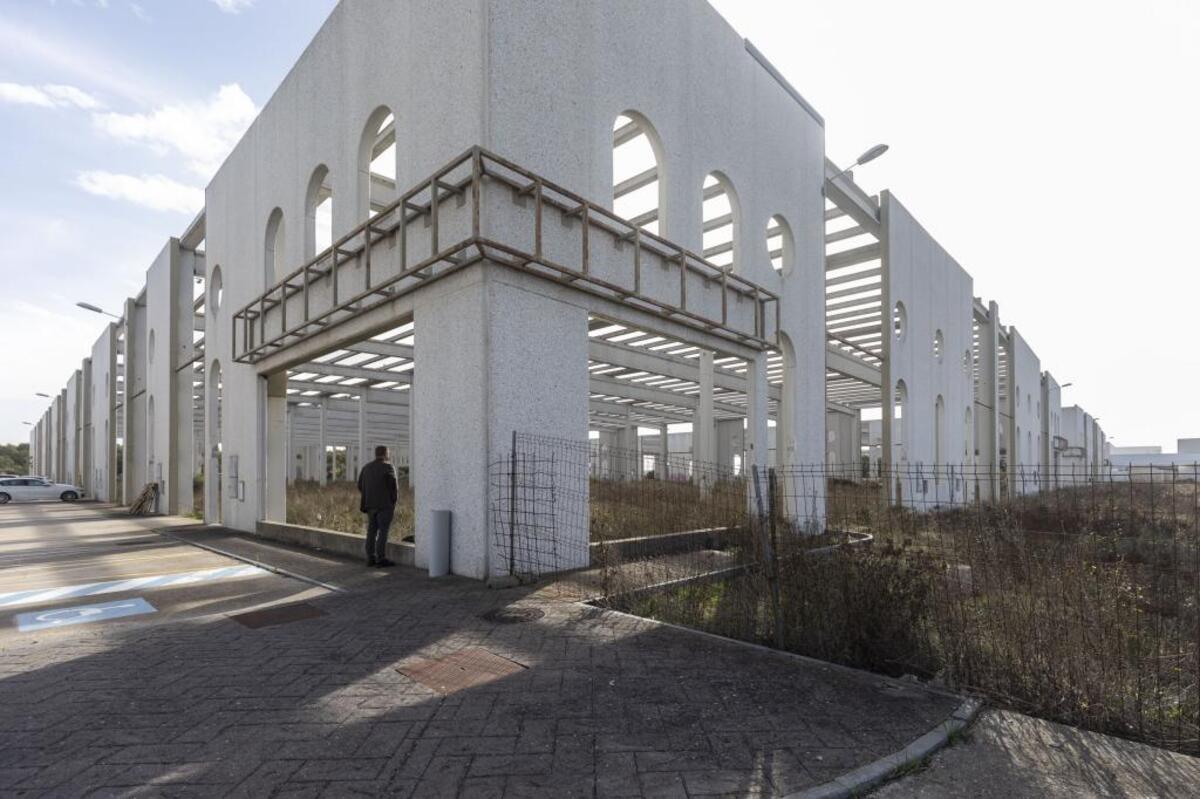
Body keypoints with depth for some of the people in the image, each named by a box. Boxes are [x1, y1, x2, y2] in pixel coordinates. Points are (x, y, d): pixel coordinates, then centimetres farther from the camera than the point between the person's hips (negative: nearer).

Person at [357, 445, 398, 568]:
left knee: (372, 531, 10)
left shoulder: (366, 467, 10)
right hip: (385, 504, -6)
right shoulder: (388, 467, -9)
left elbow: (360, 486, 10)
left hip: (371, 504, 6)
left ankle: (371, 558, 12)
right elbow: (393, 486, -13)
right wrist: (395, 495, 5)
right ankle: (381, 559, -4)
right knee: (383, 531, -4)